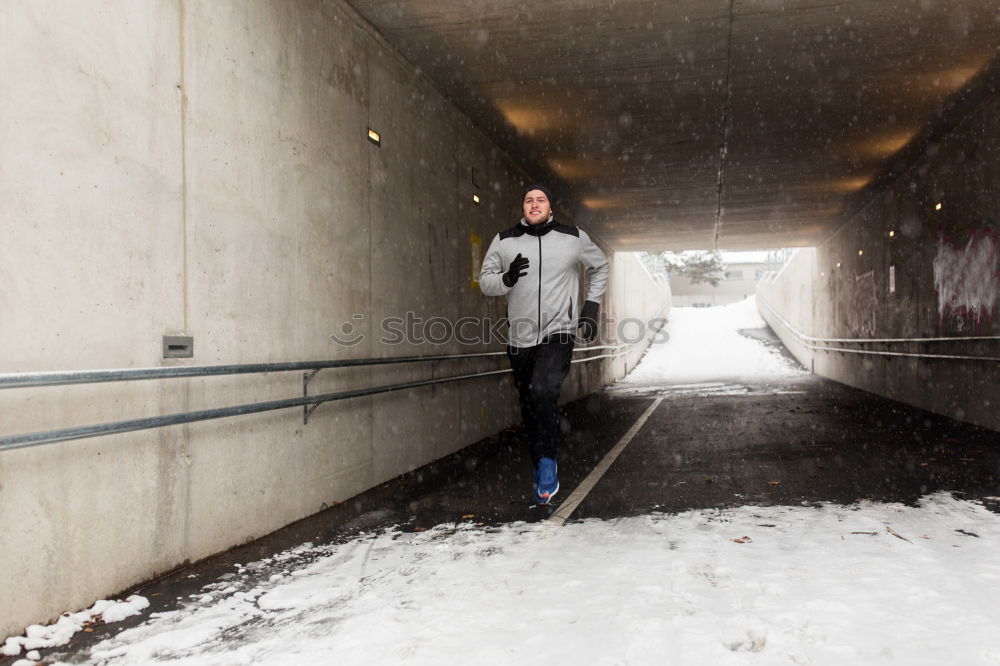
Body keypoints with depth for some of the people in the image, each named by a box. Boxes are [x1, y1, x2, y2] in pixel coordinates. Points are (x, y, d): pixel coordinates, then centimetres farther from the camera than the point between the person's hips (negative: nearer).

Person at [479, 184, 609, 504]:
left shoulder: (574, 238, 0)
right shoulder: (504, 241, 1)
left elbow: (600, 265, 17)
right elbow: (485, 281, 5)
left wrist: (591, 306, 9)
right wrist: (507, 278, -17)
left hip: (558, 333, -3)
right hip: (520, 337, 3)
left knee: (544, 391, -27)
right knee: (529, 406, 11)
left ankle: (548, 462, -9)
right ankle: (541, 472, 29)